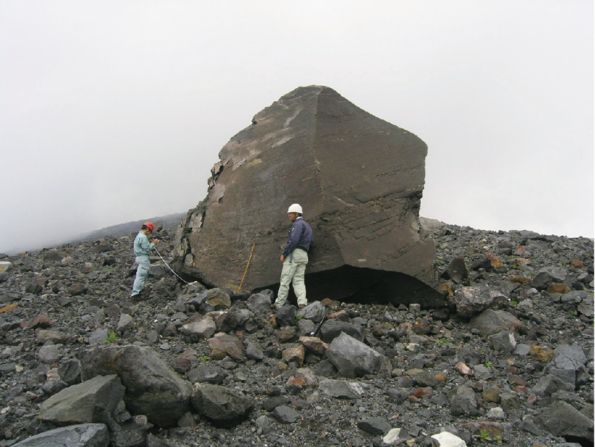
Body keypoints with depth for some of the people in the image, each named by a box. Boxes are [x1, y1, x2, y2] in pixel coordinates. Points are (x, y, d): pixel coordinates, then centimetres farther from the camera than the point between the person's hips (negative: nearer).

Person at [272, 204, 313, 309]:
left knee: (285, 279, -5)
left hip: (294, 253, -9)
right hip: (304, 255, 10)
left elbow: (294, 240, -20)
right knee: (299, 280, 4)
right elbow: (311, 241, 22)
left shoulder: (298, 224, -8)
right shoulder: (307, 225, 23)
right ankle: (302, 302, -12)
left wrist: (284, 254, -17)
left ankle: (279, 303, -2)